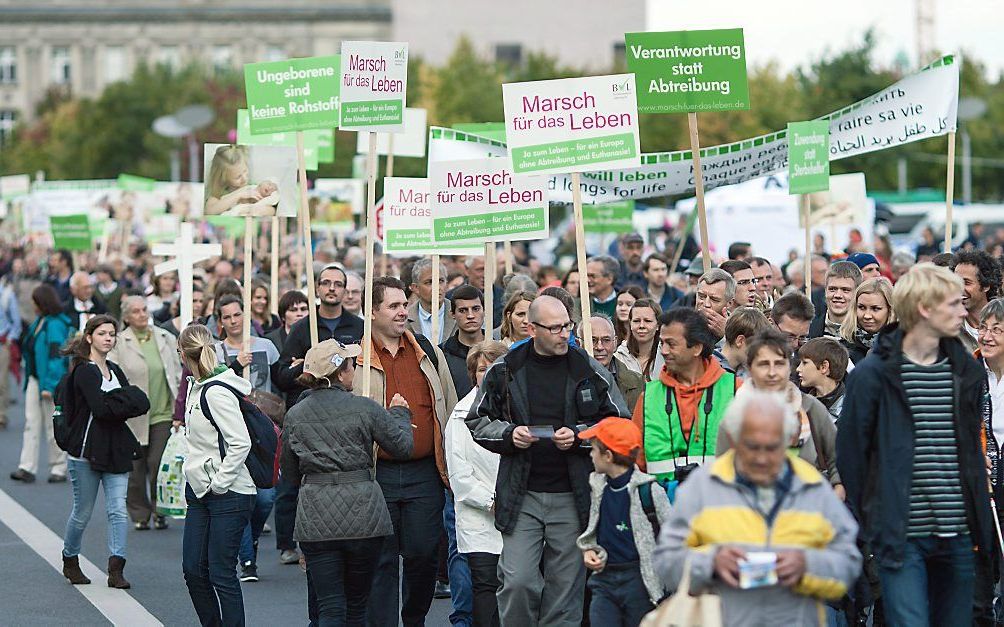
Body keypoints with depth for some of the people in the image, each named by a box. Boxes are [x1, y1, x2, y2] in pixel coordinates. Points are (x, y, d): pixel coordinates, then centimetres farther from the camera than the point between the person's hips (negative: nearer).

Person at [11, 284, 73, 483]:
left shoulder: (56, 325, -16)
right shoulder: (39, 322, 10)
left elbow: (56, 356, -20)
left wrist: (49, 386, -22)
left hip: (51, 381, -8)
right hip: (34, 379, 8)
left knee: (53, 426, 2)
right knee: (31, 422, 3)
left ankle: (59, 469, 13)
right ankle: (27, 468, 1)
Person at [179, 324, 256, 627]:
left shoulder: (216, 392, -17)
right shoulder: (197, 386, 11)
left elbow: (240, 443, -22)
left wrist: (219, 483, -17)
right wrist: (199, 481, 13)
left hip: (228, 495, -9)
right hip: (200, 492, 9)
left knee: (221, 574, -5)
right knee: (193, 569, 10)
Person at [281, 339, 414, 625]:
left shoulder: (294, 416, 4)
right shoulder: (365, 408, -4)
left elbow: (289, 473, 13)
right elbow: (402, 446, 5)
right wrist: (399, 413, 23)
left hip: (315, 517, 1)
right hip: (362, 514, -1)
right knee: (356, 604, 13)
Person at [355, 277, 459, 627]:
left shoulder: (429, 354, 10)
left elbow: (449, 411, 16)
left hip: (425, 472, 3)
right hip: (377, 475, -3)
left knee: (424, 554, 4)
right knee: (381, 559, 2)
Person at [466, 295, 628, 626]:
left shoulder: (590, 371, 2)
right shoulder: (505, 370, 3)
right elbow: (478, 421, 13)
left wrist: (579, 436, -9)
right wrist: (508, 434, -7)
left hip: (572, 497, 0)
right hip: (521, 496, 0)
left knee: (566, 586, 4)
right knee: (517, 582, -8)